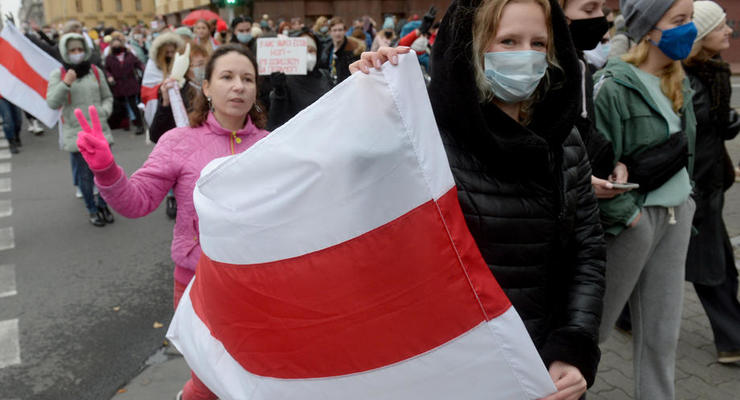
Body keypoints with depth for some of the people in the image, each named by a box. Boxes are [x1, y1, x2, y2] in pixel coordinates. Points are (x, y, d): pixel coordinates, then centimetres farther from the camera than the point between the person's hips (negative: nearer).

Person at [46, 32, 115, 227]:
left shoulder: (95, 71, 7)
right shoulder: (58, 75, 0)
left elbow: (107, 97, 17)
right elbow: (52, 103, -7)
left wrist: (104, 111, -3)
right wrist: (65, 84, -20)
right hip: (75, 132, -2)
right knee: (85, 174, 4)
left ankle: (103, 205, 26)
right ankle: (92, 209, 21)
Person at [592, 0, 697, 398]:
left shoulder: (678, 82, 8)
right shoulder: (613, 87, -17)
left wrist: (685, 196, 11)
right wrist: (626, 213, -16)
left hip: (676, 215, 7)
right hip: (634, 217, -7)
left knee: (662, 332, 14)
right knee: (595, 323, 9)